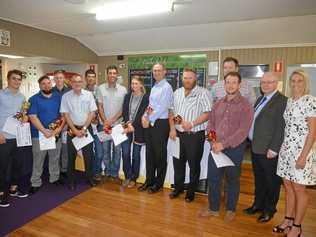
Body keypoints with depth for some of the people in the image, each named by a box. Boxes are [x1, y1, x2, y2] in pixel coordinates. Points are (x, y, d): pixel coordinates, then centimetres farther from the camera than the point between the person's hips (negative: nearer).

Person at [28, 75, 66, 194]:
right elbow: (33, 117, -11)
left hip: (56, 134, 3)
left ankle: (55, 178, 31)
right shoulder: (34, 99, -3)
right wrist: (45, 131, -19)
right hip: (39, 134, -3)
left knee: (55, 158, 15)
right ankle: (35, 183, 19)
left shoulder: (58, 97, 6)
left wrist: (60, 128, -11)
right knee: (38, 160, 6)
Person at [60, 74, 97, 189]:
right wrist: (75, 130, -10)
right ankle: (71, 180, 22)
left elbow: (92, 113, -3)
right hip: (72, 129, 0)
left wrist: (84, 128, -9)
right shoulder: (66, 96, -3)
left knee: (88, 154, 8)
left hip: (86, 128, 1)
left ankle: (89, 177, 24)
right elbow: (66, 114, -5)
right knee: (71, 155, 8)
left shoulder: (89, 94, -2)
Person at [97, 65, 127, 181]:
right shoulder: (101, 88, 1)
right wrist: (105, 121, -8)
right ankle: (107, 172, 24)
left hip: (118, 124, 0)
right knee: (105, 149, 9)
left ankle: (115, 173, 20)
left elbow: (124, 108, -2)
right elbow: (100, 107, 1)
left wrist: (112, 120, -10)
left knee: (117, 150, 6)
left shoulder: (123, 89, 1)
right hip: (104, 125, 0)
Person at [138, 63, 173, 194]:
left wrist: (150, 120, -13)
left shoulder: (166, 87, -9)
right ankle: (149, 180, 26)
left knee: (160, 154, 4)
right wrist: (144, 116, 0)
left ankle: (159, 183, 18)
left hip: (160, 124, -8)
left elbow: (162, 108, -17)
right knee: (149, 153, 13)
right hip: (150, 123, 8)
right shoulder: (154, 87, 16)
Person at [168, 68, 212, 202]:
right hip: (178, 134, 5)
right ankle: (178, 187, 34)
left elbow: (207, 113, -15)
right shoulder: (177, 93, 11)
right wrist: (172, 128, 2)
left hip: (195, 135, -5)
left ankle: (191, 191, 26)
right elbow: (172, 112, 13)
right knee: (178, 162, 15)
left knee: (194, 164, 8)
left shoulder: (203, 93, -8)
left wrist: (192, 124, -23)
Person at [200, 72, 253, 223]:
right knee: (212, 178, 10)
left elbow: (243, 130, -16)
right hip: (216, 148, 5)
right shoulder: (218, 104, 9)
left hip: (235, 148, -4)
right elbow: (211, 123, 11)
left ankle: (231, 210, 32)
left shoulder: (245, 105, -8)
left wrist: (224, 144, -21)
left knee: (232, 180, 12)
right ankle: (213, 208, 29)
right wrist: (213, 142, -5)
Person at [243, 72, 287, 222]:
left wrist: (273, 149, -18)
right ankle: (258, 204, 36)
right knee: (259, 179, 20)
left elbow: (281, 127, -17)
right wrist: (251, 142, 10)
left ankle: (269, 209, 28)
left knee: (271, 181, 11)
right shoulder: (260, 99, 13)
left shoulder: (282, 101, -12)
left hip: (268, 150, -7)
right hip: (255, 147, 8)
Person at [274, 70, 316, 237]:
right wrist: (283, 147, 10)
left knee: (299, 189, 5)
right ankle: (288, 220, 30)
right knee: (288, 186, 15)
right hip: (286, 149, 7)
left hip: (301, 150, -7)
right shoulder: (289, 101, 10)